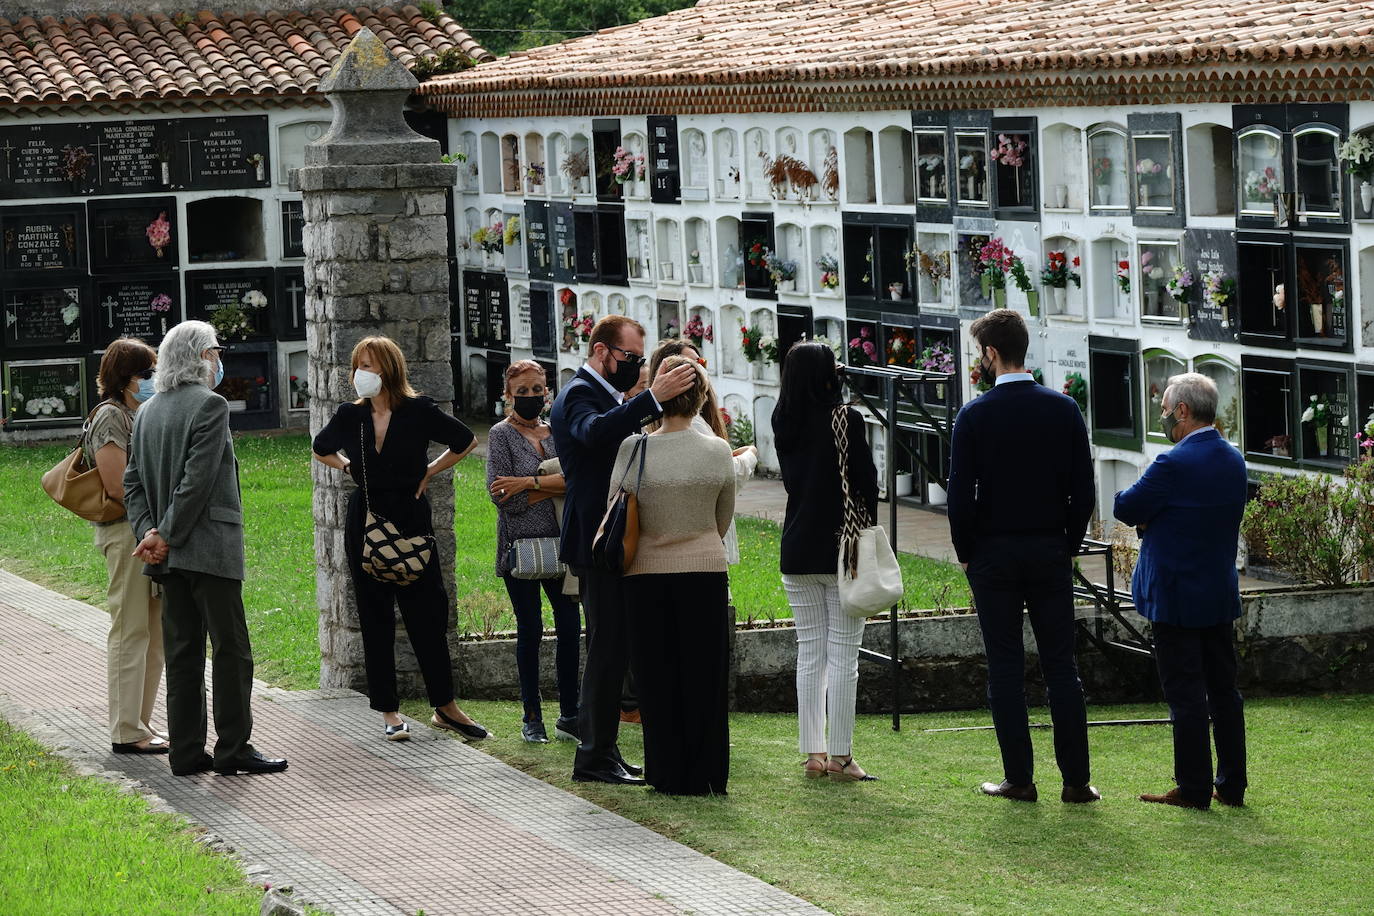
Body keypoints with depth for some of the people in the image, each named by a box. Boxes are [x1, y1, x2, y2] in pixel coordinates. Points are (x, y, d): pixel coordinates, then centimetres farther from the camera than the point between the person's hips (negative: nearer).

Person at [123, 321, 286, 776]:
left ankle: (186, 751, 9)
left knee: (183, 653, 9)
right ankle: (233, 748, -1)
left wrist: (149, 531, -1)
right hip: (209, 548, -8)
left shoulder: (147, 412, 14)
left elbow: (132, 482, 9)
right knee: (231, 650, -2)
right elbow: (198, 479, -17)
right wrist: (166, 536, -13)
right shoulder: (210, 405, -11)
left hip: (171, 553, 8)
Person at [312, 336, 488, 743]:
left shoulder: (418, 411, -6)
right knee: (375, 621, 3)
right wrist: (349, 468, 7)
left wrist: (430, 471, 2)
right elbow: (321, 448, 22)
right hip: (365, 523, 2)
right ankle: (389, 713, 8)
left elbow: (466, 441, 6)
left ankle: (445, 707, 11)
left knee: (427, 616, 0)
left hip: (411, 520, -2)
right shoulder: (350, 415, 2)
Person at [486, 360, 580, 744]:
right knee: (530, 630, 1)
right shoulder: (502, 434, -1)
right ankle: (532, 718, 10)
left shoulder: (556, 433, 11)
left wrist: (530, 483, -16)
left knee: (570, 626, -1)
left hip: (558, 543, 3)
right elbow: (502, 496, -12)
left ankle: (569, 715, 7)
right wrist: (556, 486, -9)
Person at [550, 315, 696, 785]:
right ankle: (596, 756, -6)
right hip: (599, 542, -11)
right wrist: (652, 398, -46)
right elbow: (594, 430, -36)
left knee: (611, 649, 14)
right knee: (609, 648, -9)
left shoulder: (602, 395, 21)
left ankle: (596, 752, 20)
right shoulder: (580, 394, -13)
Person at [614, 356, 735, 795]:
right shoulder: (718, 452, -6)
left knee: (657, 676, 9)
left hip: (645, 572, 0)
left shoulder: (632, 450, -10)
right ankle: (704, 775, 13)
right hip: (705, 569, 0)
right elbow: (723, 519, 7)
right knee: (703, 673, 9)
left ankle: (667, 775, 12)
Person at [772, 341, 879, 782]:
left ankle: (813, 752, 10)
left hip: (797, 551, 5)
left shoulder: (784, 423, 3)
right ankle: (840, 756, -2)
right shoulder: (846, 419, -11)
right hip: (842, 548, -5)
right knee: (843, 655, -2)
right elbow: (866, 481, -8)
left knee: (809, 654, 10)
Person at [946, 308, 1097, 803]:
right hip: (1051, 553, 2)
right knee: (1061, 664, 5)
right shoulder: (1064, 409, 0)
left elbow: (960, 496, -9)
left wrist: (967, 553, 4)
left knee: (1005, 667, 3)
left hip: (993, 556, -2)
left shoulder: (974, 415, -8)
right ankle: (1076, 779, 4)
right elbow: (1084, 489, 0)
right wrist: (1069, 545, 11)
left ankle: (1019, 778, 3)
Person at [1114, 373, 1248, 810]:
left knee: (1186, 694, -2)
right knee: (1224, 691, 12)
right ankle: (1232, 785, 16)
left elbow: (1125, 507, -13)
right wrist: (1152, 519, 5)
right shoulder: (1234, 460, 7)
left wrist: (1143, 515, 9)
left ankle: (1193, 789, 1)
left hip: (1177, 599, -8)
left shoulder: (1174, 465, -20)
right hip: (1221, 594, 8)